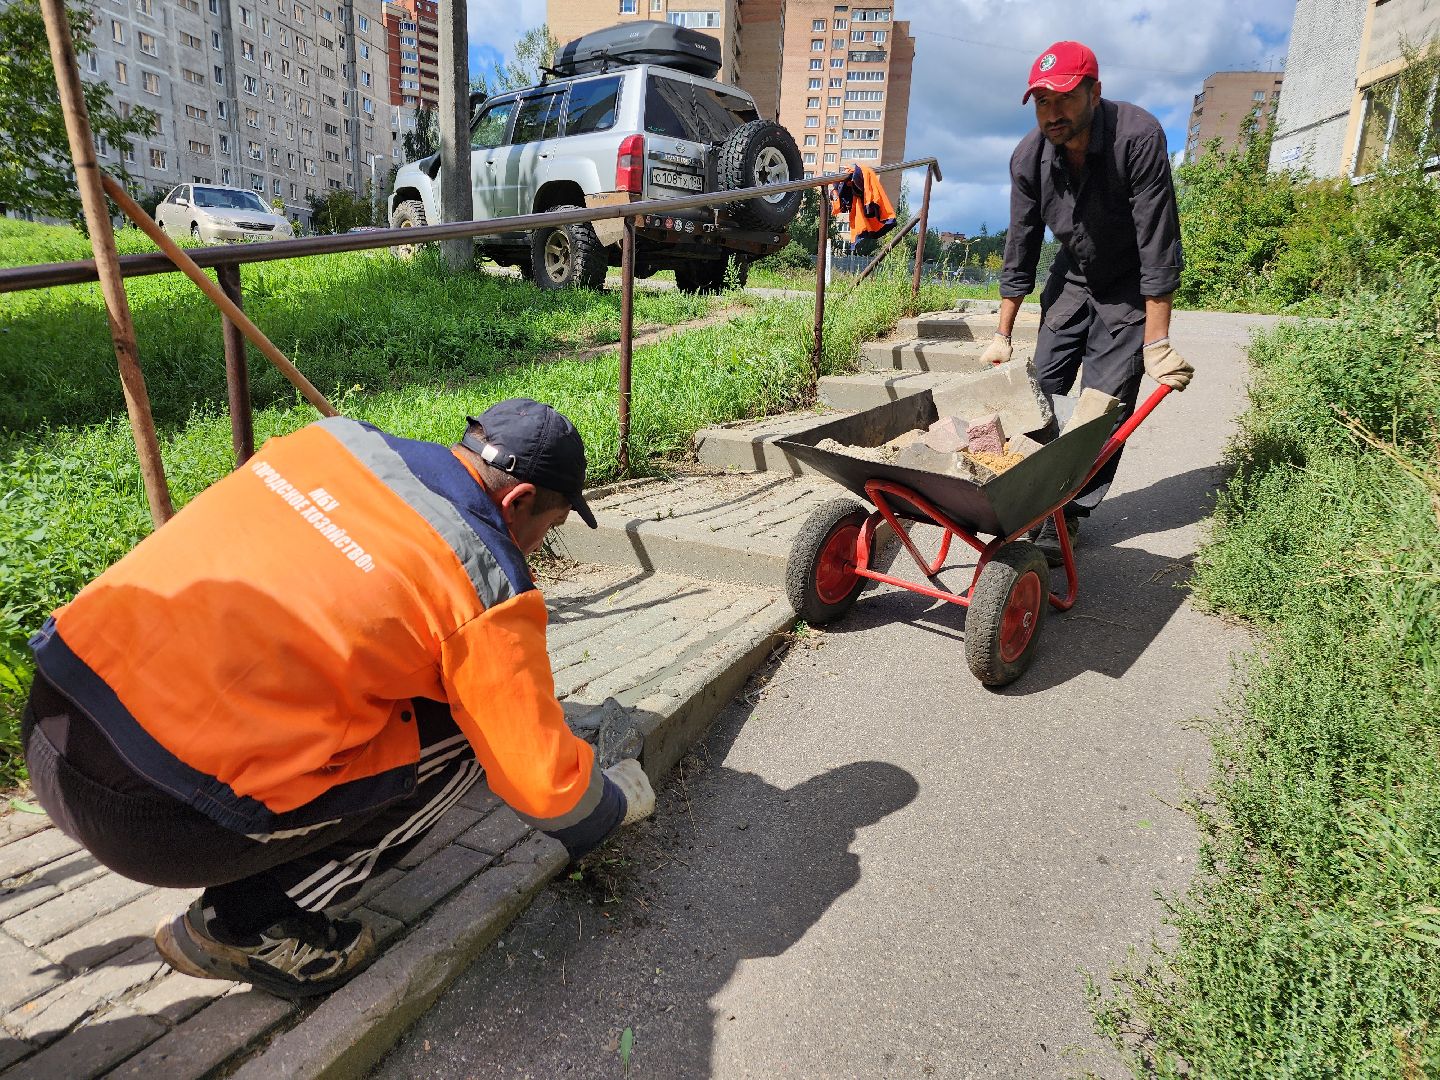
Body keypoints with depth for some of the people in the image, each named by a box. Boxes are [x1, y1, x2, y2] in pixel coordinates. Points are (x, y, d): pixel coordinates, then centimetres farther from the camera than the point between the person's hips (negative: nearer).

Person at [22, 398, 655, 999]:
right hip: (153, 814, -7)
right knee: (461, 739, 3)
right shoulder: (489, 584, -11)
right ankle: (249, 925, 8)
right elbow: (542, 783, -2)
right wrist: (618, 801, 21)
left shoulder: (339, 438, 8)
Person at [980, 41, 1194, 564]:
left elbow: (1158, 250, -29)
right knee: (1040, 388, 3)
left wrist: (1156, 344, -31)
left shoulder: (1138, 137, -29)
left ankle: (1069, 516, 0)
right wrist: (1002, 334, -3)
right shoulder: (1029, 157, -15)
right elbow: (1020, 251, -5)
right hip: (1073, 276, 5)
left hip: (1129, 286, -4)